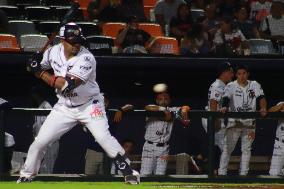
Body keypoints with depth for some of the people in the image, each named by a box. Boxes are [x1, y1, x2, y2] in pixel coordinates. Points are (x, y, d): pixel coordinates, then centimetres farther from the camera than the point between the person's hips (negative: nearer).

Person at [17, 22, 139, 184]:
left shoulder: (86, 59, -26)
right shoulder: (53, 52, -8)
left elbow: (67, 84, -33)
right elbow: (41, 68, 11)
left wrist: (40, 73, -27)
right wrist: (35, 66, -15)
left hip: (89, 105, -5)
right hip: (65, 107, 5)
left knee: (104, 137, -22)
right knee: (40, 141, 1)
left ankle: (129, 172, -12)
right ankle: (26, 176, 19)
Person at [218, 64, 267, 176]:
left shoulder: (254, 85, 5)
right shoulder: (231, 86, -1)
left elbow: (261, 98, -8)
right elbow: (226, 98, -17)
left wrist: (263, 108, -29)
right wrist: (224, 107, -40)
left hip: (249, 123, 2)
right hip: (234, 122, -2)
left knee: (246, 149, 5)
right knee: (227, 148, -4)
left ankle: (243, 174, 10)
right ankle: (221, 173, -3)